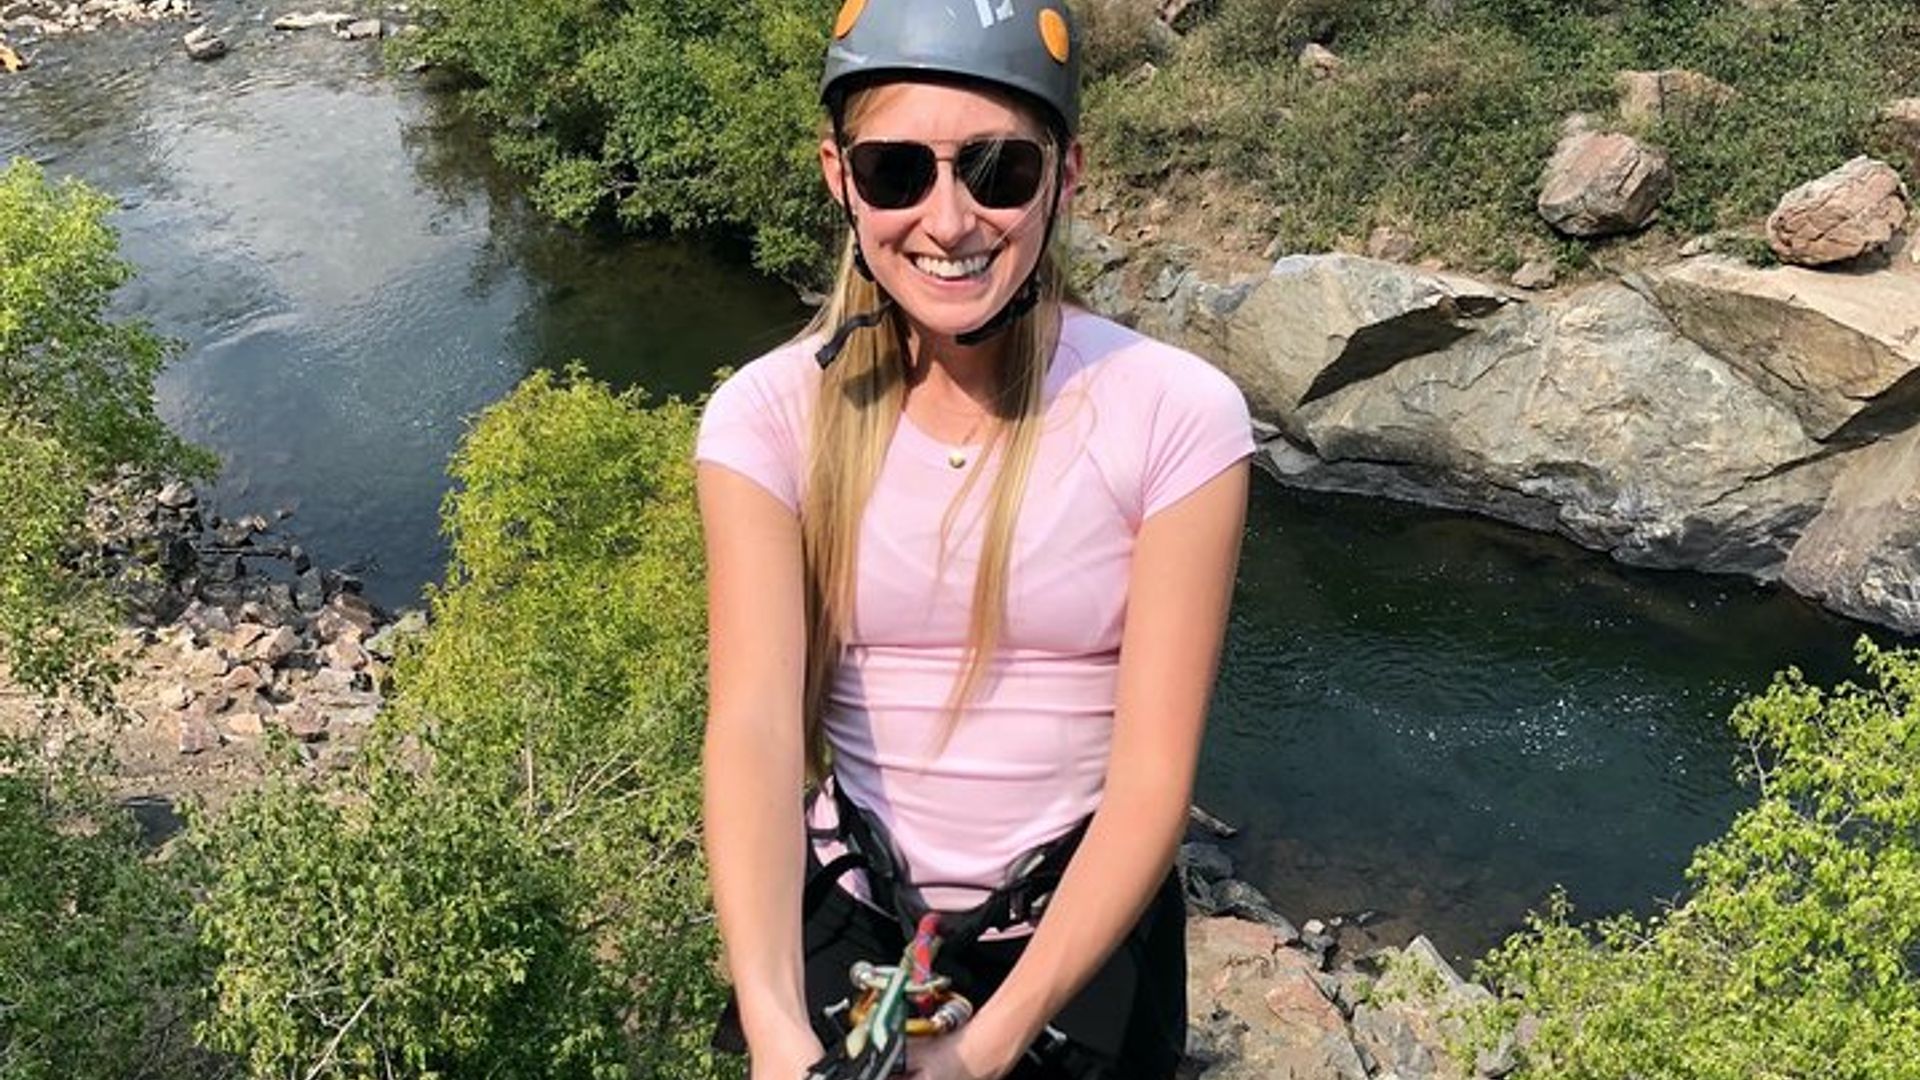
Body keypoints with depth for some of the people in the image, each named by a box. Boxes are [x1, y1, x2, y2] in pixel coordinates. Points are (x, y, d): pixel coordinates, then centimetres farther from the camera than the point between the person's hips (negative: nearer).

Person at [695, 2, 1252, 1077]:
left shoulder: (1177, 416, -17)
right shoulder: (771, 414, -12)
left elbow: (1153, 778, -19)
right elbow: (755, 723, -23)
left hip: (1084, 924, 0)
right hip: (845, 920, 1)